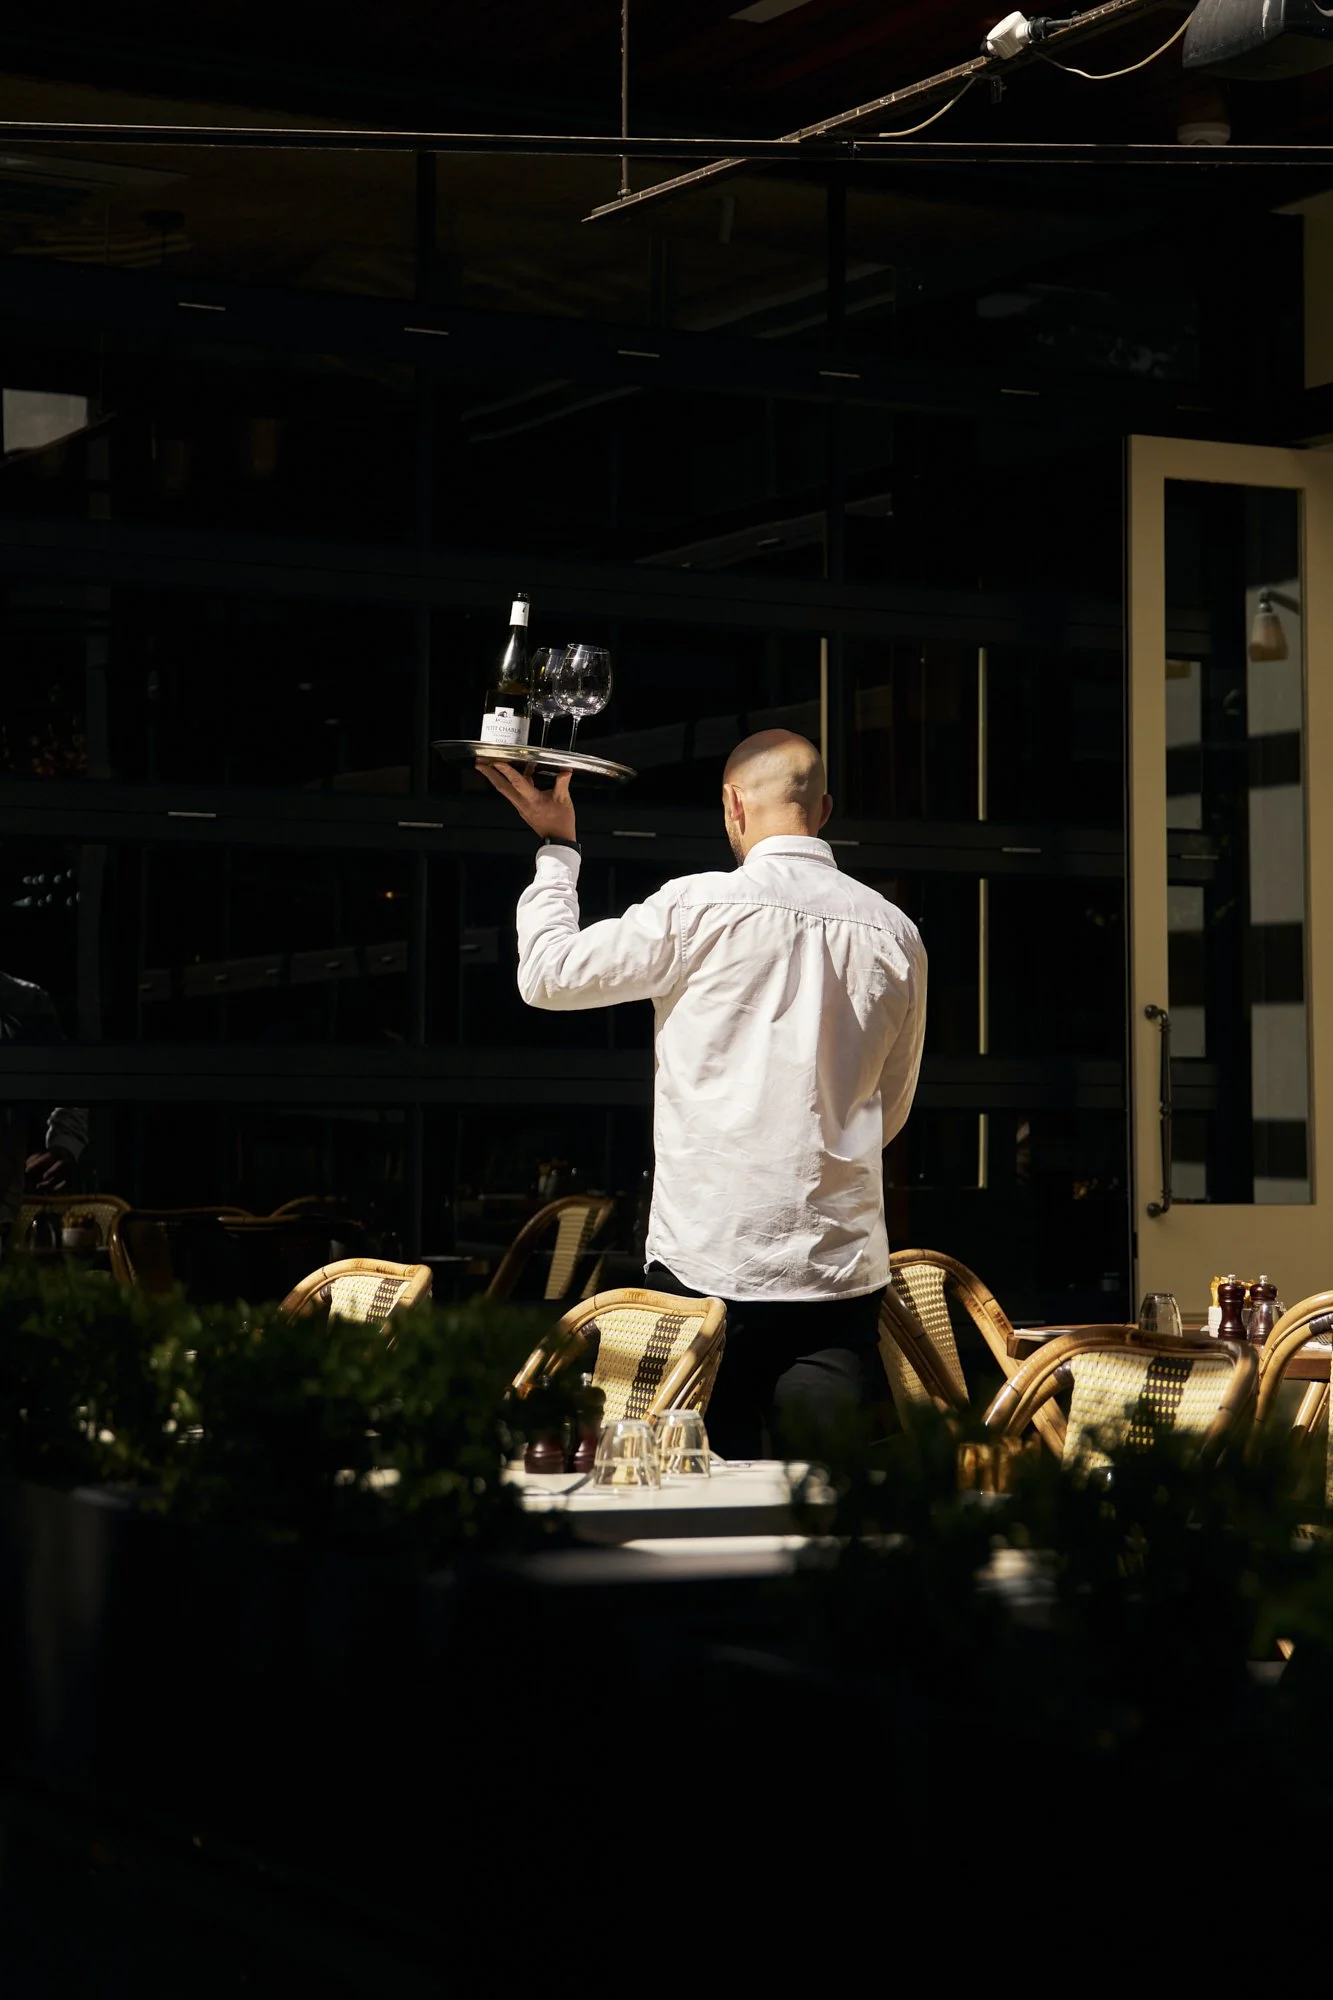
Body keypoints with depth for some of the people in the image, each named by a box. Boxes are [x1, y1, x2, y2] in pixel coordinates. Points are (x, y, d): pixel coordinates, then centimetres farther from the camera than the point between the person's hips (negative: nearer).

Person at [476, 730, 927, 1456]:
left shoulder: (701, 907, -7)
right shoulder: (896, 935, 6)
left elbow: (547, 974, 3)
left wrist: (556, 846, 17)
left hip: (711, 1263, -3)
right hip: (842, 1272, 3)